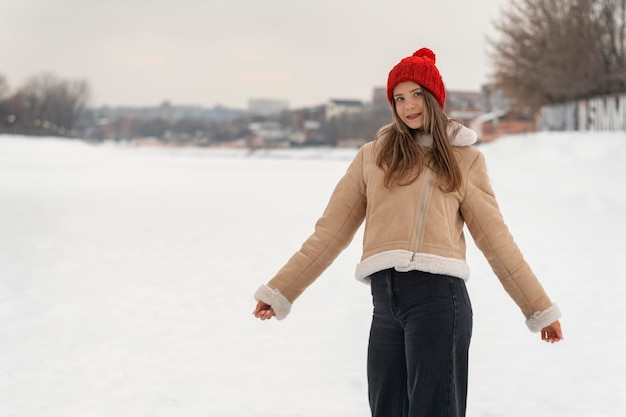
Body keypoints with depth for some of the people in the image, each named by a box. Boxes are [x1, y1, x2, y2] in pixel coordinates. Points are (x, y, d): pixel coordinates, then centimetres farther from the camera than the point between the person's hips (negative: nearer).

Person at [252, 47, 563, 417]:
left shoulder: (465, 158, 11)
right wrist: (280, 291, 9)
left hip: (438, 294, -3)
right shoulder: (372, 156, 15)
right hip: (385, 300, 3)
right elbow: (330, 232, 13)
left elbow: (496, 239, 11)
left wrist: (540, 308, 8)